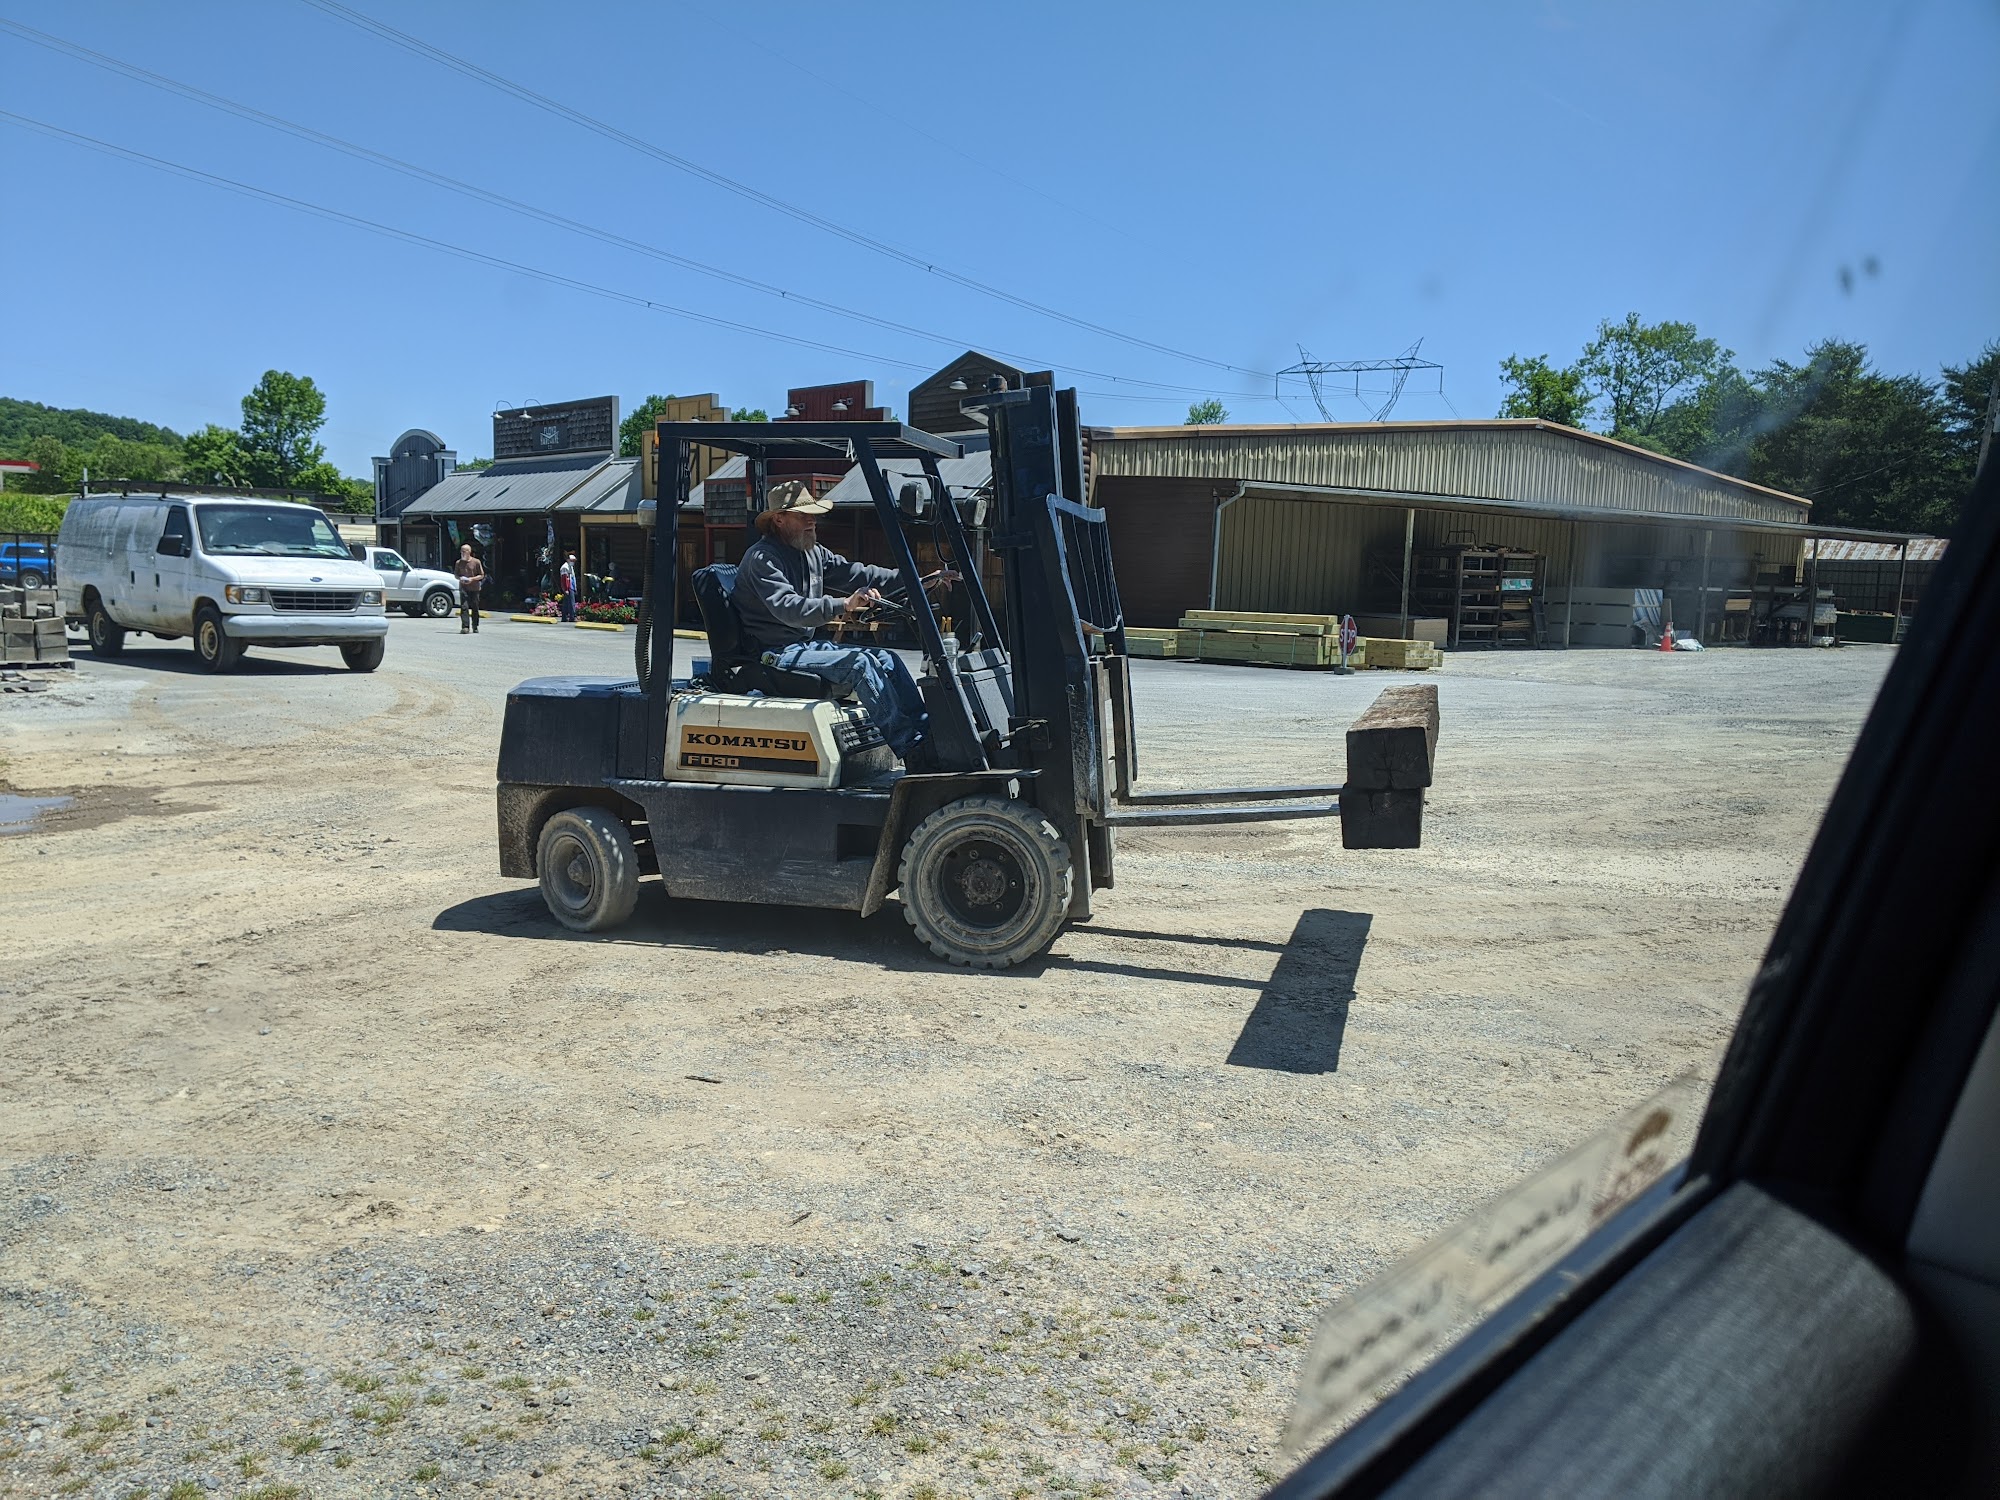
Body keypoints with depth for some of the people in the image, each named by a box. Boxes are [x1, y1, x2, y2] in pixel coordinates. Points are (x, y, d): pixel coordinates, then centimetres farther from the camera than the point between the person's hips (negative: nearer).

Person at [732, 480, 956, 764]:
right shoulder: (763, 557, -14)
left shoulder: (814, 553, 14)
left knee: (887, 659, -2)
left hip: (808, 645, 10)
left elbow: (859, 575, 12)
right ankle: (911, 750, -27)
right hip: (777, 655, -10)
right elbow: (787, 608, -29)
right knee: (860, 663, -26)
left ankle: (925, 735, -8)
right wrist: (843, 605, -42)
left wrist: (920, 580, 4)